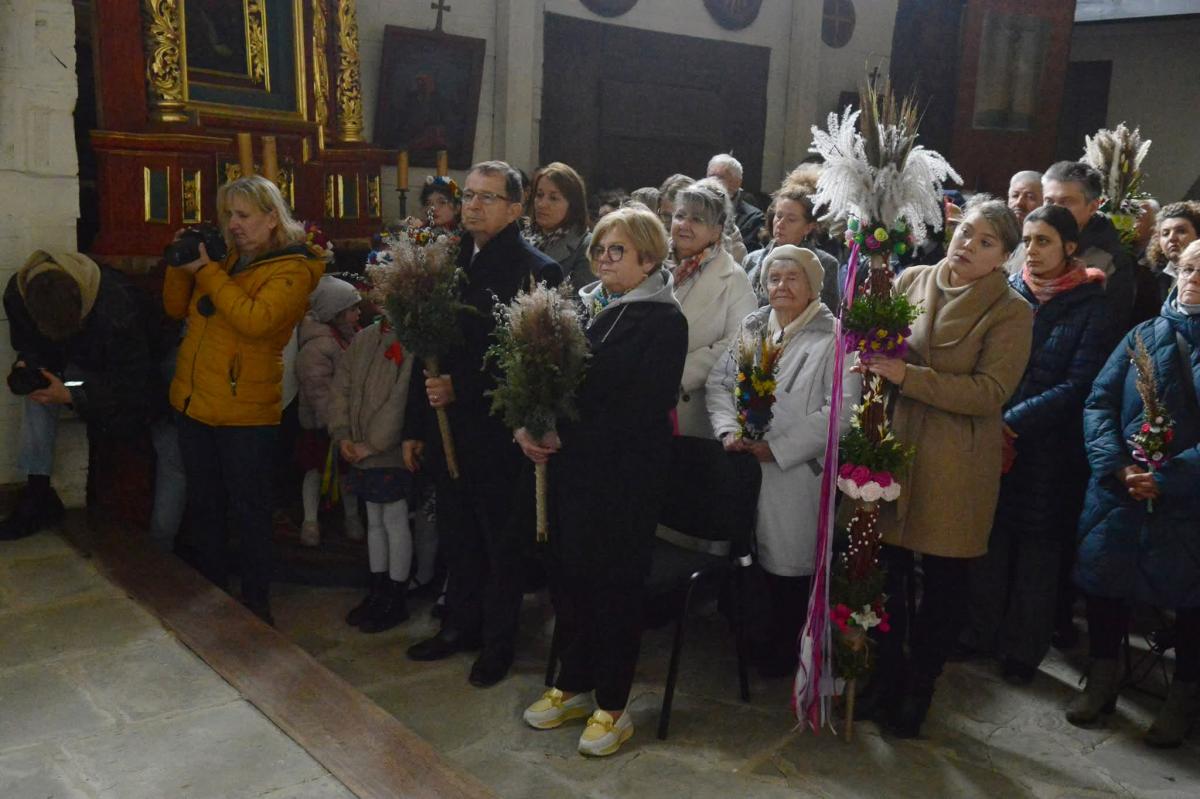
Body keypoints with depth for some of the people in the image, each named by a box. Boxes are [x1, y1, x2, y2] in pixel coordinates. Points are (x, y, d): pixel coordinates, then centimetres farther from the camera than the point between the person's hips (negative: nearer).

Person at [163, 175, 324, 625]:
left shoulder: (292, 269, -9)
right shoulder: (229, 259, 11)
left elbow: (254, 320, -25)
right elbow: (176, 308, 14)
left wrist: (208, 269, -19)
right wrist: (183, 264, -2)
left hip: (246, 411, -7)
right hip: (193, 402, 7)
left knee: (248, 511, 5)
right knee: (203, 506, 17)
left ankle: (256, 603, 20)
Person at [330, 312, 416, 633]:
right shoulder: (365, 338, 7)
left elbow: (402, 400, -20)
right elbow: (340, 386, 9)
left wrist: (372, 444, -16)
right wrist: (341, 435, -1)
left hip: (393, 452, -7)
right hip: (362, 450, 7)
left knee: (395, 522, 4)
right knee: (374, 521, 16)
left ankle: (396, 599, 17)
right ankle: (378, 592, 29)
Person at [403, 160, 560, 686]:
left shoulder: (537, 271, -12)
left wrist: (463, 388, -20)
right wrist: (414, 426, 11)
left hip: (498, 432, -5)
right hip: (446, 428, 6)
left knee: (501, 542, 11)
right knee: (457, 537, 18)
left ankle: (498, 642, 28)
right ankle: (459, 625, 36)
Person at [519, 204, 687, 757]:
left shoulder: (662, 319, -10)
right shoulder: (582, 305, 10)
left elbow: (643, 407, -18)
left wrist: (567, 436, -17)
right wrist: (528, 426, -7)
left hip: (626, 473, -6)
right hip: (569, 464, 6)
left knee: (614, 583, 4)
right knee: (567, 571, 13)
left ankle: (613, 706, 21)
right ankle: (572, 685, 32)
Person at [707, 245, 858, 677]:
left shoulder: (833, 340, -6)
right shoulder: (751, 328, 11)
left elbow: (840, 410, -14)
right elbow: (718, 382, 10)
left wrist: (779, 447, -16)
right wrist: (729, 430, -8)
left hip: (795, 472, -4)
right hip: (743, 463, 5)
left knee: (786, 559, 4)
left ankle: (783, 644, 23)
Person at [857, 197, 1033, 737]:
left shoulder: (1011, 312, -7)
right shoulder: (912, 281, 4)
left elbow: (990, 391, -15)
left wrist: (907, 376, -22)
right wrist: (876, 362, -7)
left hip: (955, 467, -3)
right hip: (894, 445, 3)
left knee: (945, 581, 10)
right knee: (886, 572, 9)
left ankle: (918, 692, 28)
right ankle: (884, 680, 29)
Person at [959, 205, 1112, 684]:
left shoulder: (1091, 307, -5)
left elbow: (1079, 385, -11)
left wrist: (1013, 421, -16)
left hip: (1050, 450, -2)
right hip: (993, 441, 3)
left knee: (1038, 546, 8)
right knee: (989, 537, 9)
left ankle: (1023, 649, 22)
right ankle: (980, 632, 24)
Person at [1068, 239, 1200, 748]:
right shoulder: (1144, 336, 6)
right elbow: (1099, 402, 1)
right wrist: (1116, 466, -13)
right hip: (1119, 491, 3)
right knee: (1105, 578, 9)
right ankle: (1102, 681, 30)